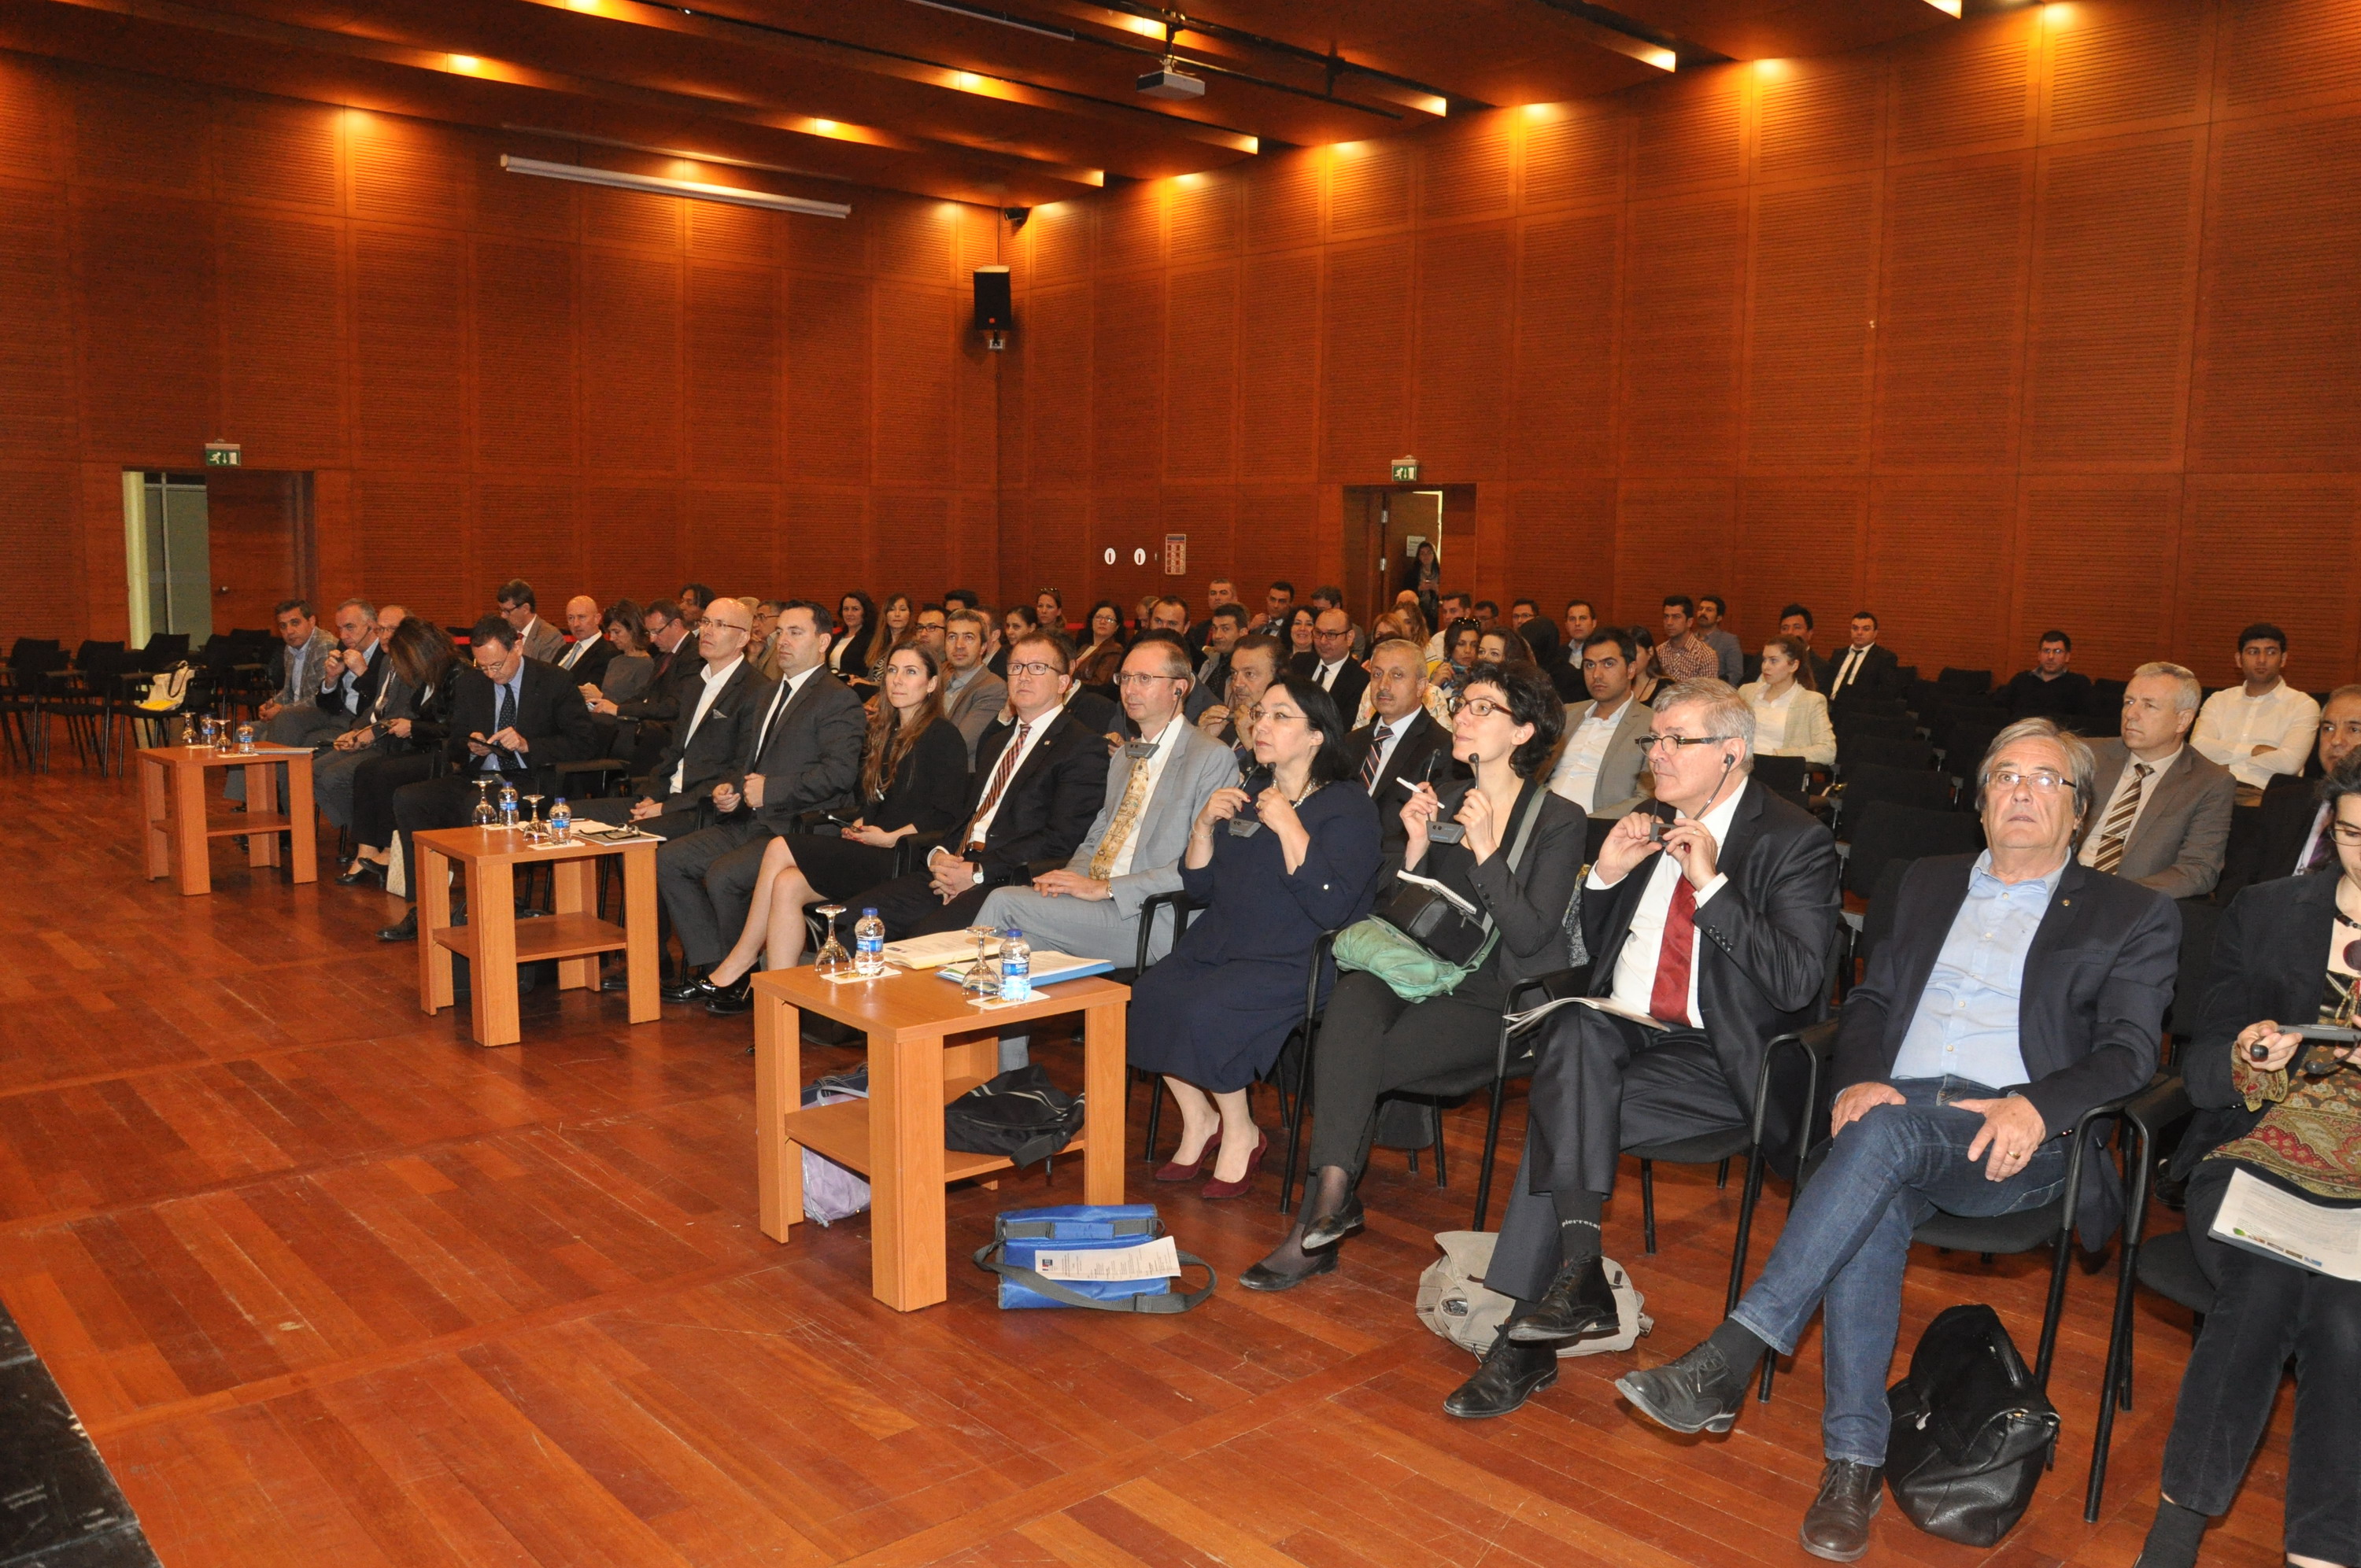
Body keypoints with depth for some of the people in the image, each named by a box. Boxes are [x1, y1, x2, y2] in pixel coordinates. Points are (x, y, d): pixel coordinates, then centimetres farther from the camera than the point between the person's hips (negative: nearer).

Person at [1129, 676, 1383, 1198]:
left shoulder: (1348, 808, -5)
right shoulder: (1248, 795, 16)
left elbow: (1330, 907, -19)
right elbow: (1199, 888, 16)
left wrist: (1288, 826, -20)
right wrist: (1204, 825, 0)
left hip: (1294, 962, -7)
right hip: (1216, 948, 7)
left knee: (1202, 1012, -29)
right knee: (1145, 996, -18)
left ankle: (1240, 1133, -5)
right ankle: (1198, 1119, 2)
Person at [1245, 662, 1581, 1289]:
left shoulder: (1558, 820, -3)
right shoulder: (1443, 801, 13)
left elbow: (1528, 937, -13)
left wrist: (1485, 848, -20)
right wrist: (1416, 847, -7)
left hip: (1492, 1002, -4)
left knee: (1352, 1066, -27)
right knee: (1354, 993, -31)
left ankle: (1320, 1216, -15)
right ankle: (1332, 1199, -35)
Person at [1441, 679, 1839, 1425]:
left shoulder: (1794, 841, -4)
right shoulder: (1654, 827, 15)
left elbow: (1798, 983, -15)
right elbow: (1598, 950, 21)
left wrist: (1711, 883, -19)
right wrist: (1606, 875, 2)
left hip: (1722, 1058, -5)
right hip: (1623, 1028, 6)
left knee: (1565, 1108, -27)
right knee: (1574, 1030, -30)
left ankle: (1523, 1339, -19)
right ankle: (1578, 1271, -32)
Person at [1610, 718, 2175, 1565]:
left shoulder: (2135, 915, 13)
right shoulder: (1929, 882, 24)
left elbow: (2129, 1055, 1)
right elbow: (1869, 1001, 19)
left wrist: (2035, 1107, -20)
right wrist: (1860, 1079, -5)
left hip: (2017, 1142, -3)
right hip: (1894, 1117, 3)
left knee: (1889, 1130, -36)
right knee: (1874, 1208, -33)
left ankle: (1733, 1354, -40)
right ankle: (1853, 1463, -28)